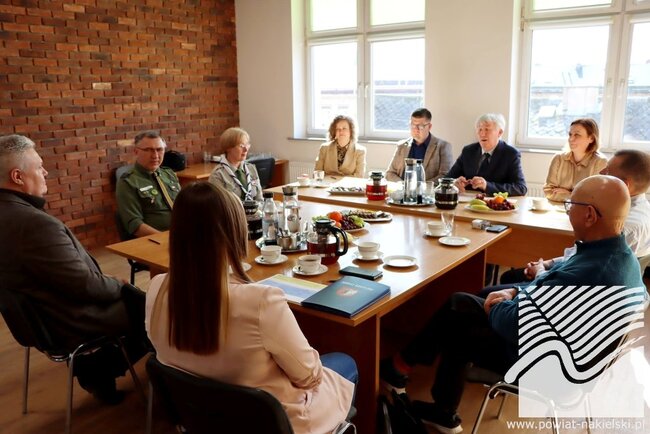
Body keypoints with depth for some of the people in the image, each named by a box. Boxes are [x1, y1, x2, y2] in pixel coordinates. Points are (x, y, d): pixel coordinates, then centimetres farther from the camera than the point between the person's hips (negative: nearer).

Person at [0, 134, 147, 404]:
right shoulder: (37, 224, -34)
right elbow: (87, 285, -26)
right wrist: (120, 287, -8)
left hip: (38, 315, 9)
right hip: (68, 323, -9)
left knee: (125, 294, 22)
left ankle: (94, 365, 25)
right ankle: (99, 370, 26)